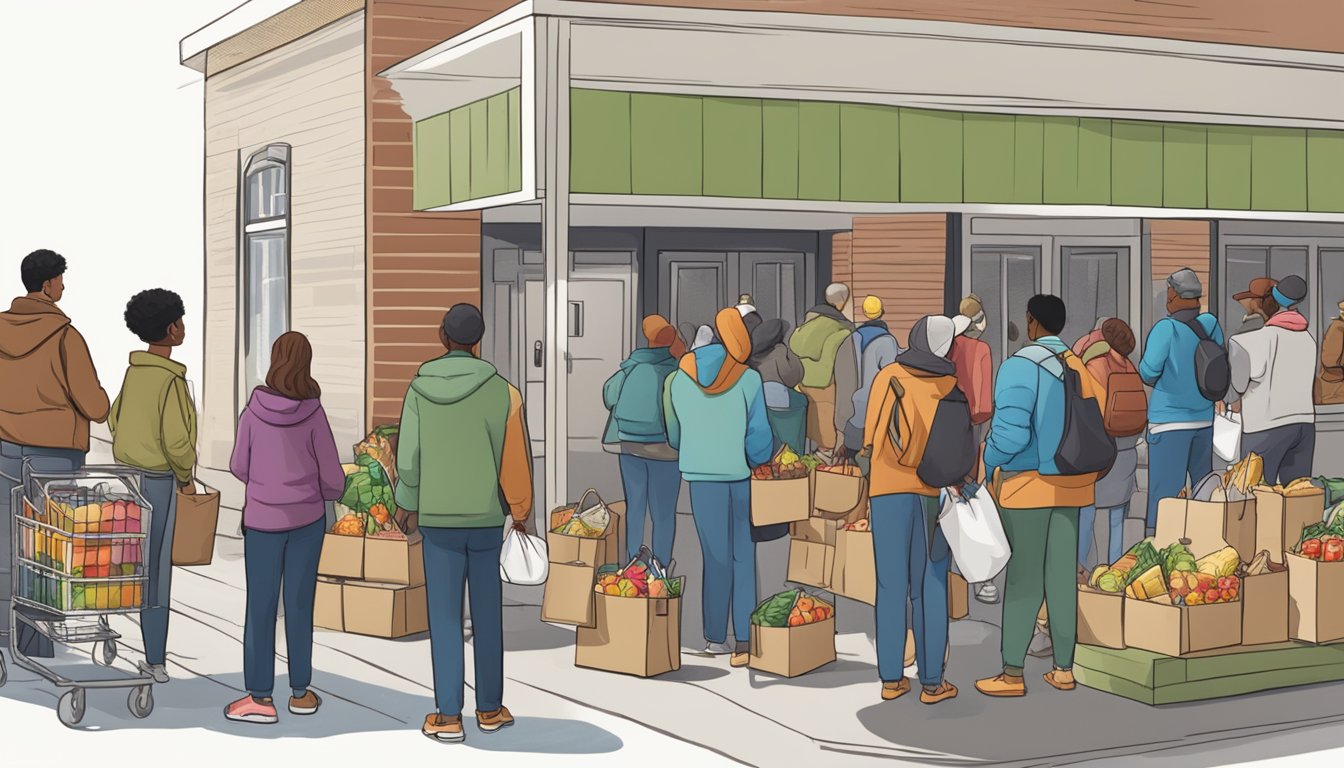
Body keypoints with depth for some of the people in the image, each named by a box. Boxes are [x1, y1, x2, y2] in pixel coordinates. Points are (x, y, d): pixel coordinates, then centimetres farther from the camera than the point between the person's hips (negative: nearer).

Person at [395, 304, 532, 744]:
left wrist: (407, 504, 15)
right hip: (486, 517, 0)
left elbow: (409, 457, -4)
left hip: (439, 518, 0)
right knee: (487, 613, 12)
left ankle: (448, 716, 2)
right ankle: (490, 708, 18)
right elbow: (514, 457, -7)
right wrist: (520, 508, 7)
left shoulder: (419, 389, -6)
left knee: (444, 616, 4)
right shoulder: (497, 389, -10)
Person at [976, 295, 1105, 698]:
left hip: (1028, 484, -5)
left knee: (1023, 579, 0)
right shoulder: (1081, 367, 4)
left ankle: (1012, 674, 5)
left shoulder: (1020, 366, -14)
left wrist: (989, 464, -4)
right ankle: (1063, 668, 16)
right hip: (1071, 484, 5)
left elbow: (1011, 432, -21)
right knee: (1062, 576, 11)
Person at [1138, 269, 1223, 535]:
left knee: (1164, 491, -5)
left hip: (1170, 420, -6)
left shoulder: (1166, 328, -14)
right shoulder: (1210, 324, 2)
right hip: (1204, 417, 6)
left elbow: (1149, 370, -17)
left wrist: (1150, 380, 4)